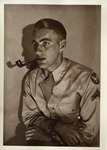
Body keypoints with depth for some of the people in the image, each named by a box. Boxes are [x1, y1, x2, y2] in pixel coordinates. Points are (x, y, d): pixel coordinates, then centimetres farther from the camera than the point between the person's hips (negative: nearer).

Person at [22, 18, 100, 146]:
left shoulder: (86, 78, -16)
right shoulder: (31, 78, -1)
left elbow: (90, 130, -11)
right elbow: (28, 117, 4)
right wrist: (57, 126, -16)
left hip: (75, 142, -3)